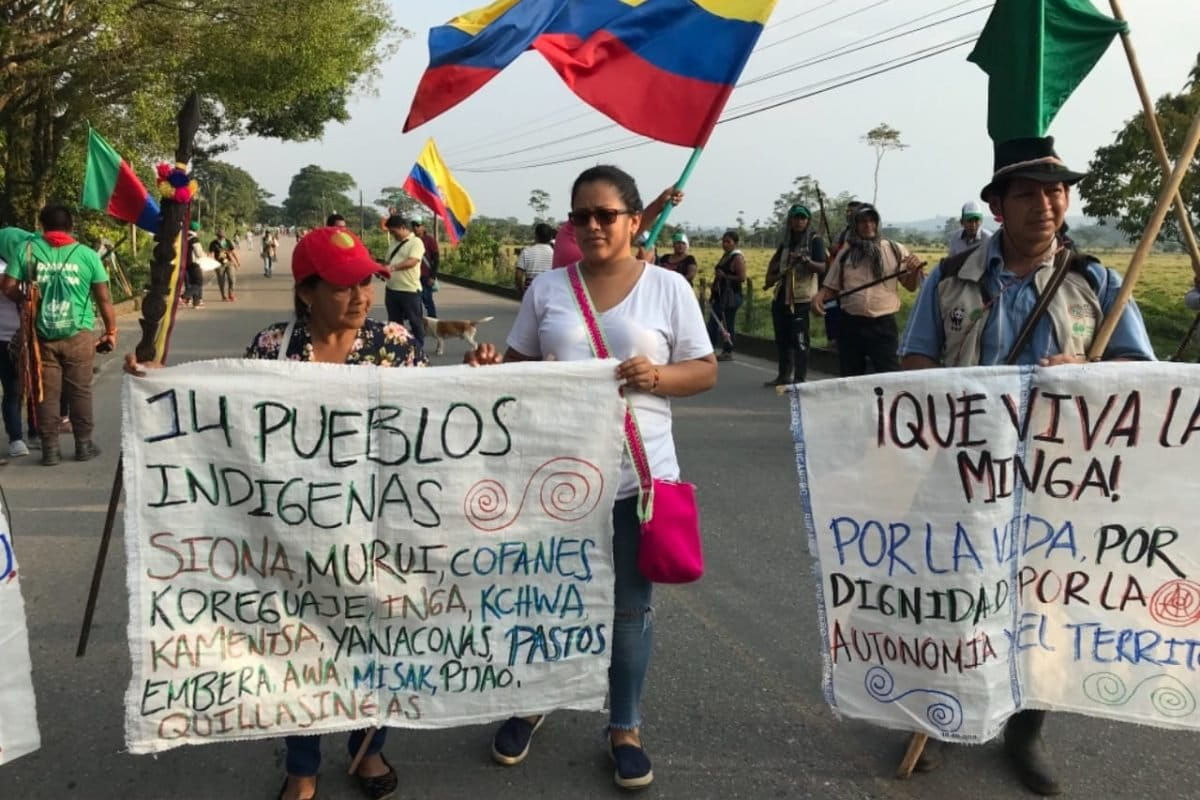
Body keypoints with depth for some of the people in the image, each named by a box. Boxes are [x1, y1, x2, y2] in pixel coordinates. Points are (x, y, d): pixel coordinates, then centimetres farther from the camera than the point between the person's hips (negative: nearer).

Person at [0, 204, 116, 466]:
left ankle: (50, 448, 11)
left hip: (42, 335, 1)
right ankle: (84, 445, 15)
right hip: (78, 335, -1)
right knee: (80, 391, 9)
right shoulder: (87, 254, -2)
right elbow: (104, 298, -2)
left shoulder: (28, 249, 0)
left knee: (47, 393, 8)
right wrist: (111, 331, 8)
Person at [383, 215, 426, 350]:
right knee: (394, 321, 13)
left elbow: (412, 261, -22)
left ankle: (418, 347, 13)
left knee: (414, 320, 4)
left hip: (409, 290, -8)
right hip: (391, 289, 8)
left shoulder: (416, 242, -8)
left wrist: (393, 267, -32)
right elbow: (389, 262, 23)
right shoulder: (396, 244, 17)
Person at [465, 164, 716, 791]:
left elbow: (705, 372, 1)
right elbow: (520, 364, 9)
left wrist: (658, 376, -18)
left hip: (638, 475, -1)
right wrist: (492, 367, -12)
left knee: (629, 607, 11)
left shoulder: (669, 288, -1)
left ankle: (625, 728, 30)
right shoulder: (546, 289, 5)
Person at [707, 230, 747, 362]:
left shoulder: (738, 258, -11)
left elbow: (742, 277, -19)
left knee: (728, 324, -6)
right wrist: (713, 293, 21)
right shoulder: (725, 256, 17)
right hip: (720, 295, 10)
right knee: (713, 322, 8)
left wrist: (724, 276, -20)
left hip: (731, 295, -10)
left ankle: (728, 352, 0)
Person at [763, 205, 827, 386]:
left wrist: (805, 261, -31)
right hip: (781, 298, 6)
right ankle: (784, 376, 20)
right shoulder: (785, 243, 14)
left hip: (801, 299, -6)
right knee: (782, 339, 11)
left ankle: (799, 379, -6)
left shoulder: (815, 241, -3)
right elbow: (774, 262, 31)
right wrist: (770, 278, 13)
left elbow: (822, 268, -14)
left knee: (799, 340, -8)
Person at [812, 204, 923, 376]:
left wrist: (915, 270, -16)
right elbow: (831, 287, 13)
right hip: (850, 325, 3)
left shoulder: (895, 250, 4)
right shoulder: (845, 253, 9)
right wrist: (820, 297, -9)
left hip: (884, 325, -2)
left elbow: (911, 286, 5)